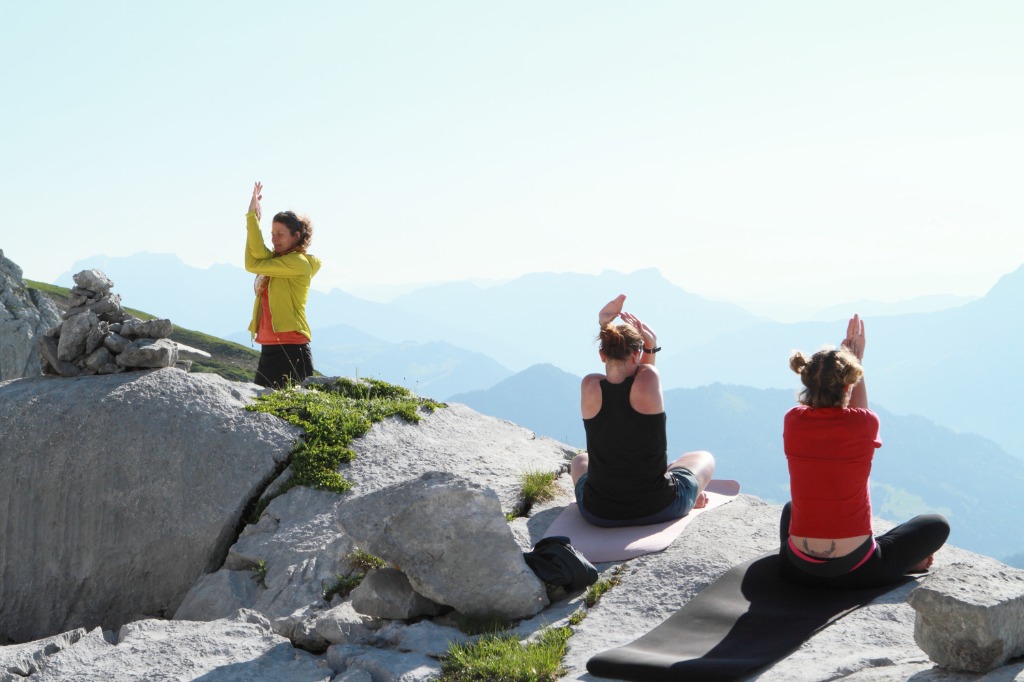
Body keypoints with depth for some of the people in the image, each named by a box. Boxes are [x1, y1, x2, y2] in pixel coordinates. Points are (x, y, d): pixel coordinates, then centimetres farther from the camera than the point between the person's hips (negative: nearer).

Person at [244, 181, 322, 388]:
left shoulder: (299, 263, -8)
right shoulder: (277, 262, 19)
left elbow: (253, 264, -12)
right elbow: (260, 255, -3)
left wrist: (252, 216, -8)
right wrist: (253, 216, -6)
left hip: (292, 349, -9)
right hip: (269, 348, 9)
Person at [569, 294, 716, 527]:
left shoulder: (590, 387, -13)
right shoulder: (649, 379, -18)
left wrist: (606, 330, 10)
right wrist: (650, 346, 2)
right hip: (659, 509, -2)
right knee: (704, 458, 30)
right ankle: (690, 497, 54)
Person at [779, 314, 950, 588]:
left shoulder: (792, 421, -8)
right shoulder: (865, 424, -15)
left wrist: (839, 358, 18)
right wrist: (856, 361, 20)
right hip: (855, 571, -3)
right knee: (937, 525, 19)